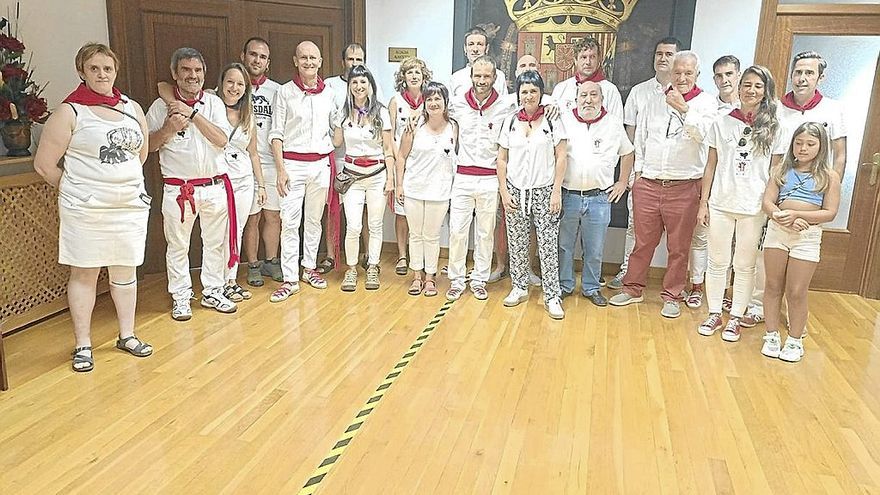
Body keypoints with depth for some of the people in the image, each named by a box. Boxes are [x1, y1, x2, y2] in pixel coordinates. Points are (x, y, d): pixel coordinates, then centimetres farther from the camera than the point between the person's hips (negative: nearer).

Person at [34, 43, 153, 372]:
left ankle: (127, 335, 25)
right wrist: (75, 190, 3)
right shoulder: (70, 112, -6)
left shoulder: (132, 108, 8)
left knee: (125, 270, 12)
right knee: (84, 273, 4)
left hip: (131, 206, 4)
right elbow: (44, 164, -4)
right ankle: (82, 345, 15)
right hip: (86, 209, -4)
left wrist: (123, 181, 14)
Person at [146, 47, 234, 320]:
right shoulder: (161, 106, 1)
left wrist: (193, 114, -15)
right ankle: (181, 297, 20)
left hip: (215, 186, 2)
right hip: (178, 189, -2)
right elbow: (148, 145, 2)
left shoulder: (213, 102, 4)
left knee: (216, 242, 11)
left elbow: (221, 140, -9)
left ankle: (212, 292, 26)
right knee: (178, 246, 6)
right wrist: (169, 128, -15)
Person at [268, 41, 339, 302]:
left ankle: (310, 268, 25)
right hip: (292, 164, -3)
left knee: (314, 219, 12)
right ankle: (290, 279, -1)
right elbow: (276, 133, -2)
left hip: (321, 164, 3)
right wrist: (281, 170, -10)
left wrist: (334, 162, 5)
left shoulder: (329, 93, 7)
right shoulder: (284, 92, -1)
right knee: (290, 222, -6)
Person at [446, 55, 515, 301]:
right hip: (463, 177, 1)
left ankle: (479, 280, 23)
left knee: (485, 233, 9)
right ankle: (457, 280, 18)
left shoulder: (506, 106, -3)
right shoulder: (457, 104, 2)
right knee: (457, 231, 3)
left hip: (490, 180, -1)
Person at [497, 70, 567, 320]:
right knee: (516, 243, 8)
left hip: (544, 191, -2)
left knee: (548, 245, -3)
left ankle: (552, 296, 5)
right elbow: (502, 160, 9)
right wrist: (504, 192, 1)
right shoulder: (510, 122, 7)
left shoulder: (552, 121, 0)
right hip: (515, 191, 3)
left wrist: (556, 191, -7)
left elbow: (561, 158, -1)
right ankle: (519, 288, 23)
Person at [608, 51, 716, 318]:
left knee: (678, 247, 6)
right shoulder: (655, 102, 12)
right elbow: (640, 137, 16)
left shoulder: (706, 103, 3)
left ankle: (672, 296, 18)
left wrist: (683, 109, -18)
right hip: (648, 184, 2)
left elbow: (701, 136, -14)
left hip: (684, 188, -2)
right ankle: (632, 289, 21)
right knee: (643, 241, 9)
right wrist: (639, 171, 11)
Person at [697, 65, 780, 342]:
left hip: (754, 208, -1)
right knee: (717, 262, 9)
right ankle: (714, 314, 22)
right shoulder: (722, 124, 4)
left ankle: (736, 318, 20)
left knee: (745, 266, 8)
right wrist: (703, 203, 2)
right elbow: (711, 166, 5)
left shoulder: (773, 129, 1)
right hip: (721, 204, 1)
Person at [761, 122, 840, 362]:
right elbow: (768, 202, 1)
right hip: (777, 231, 2)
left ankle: (795, 340, 17)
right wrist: (781, 217, -19)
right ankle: (772, 336, 19)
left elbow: (829, 213, -4)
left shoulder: (829, 176, 3)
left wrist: (796, 214, -17)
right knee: (773, 286, 7)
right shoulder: (781, 170, 9)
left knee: (796, 292, 1)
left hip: (808, 235, -2)